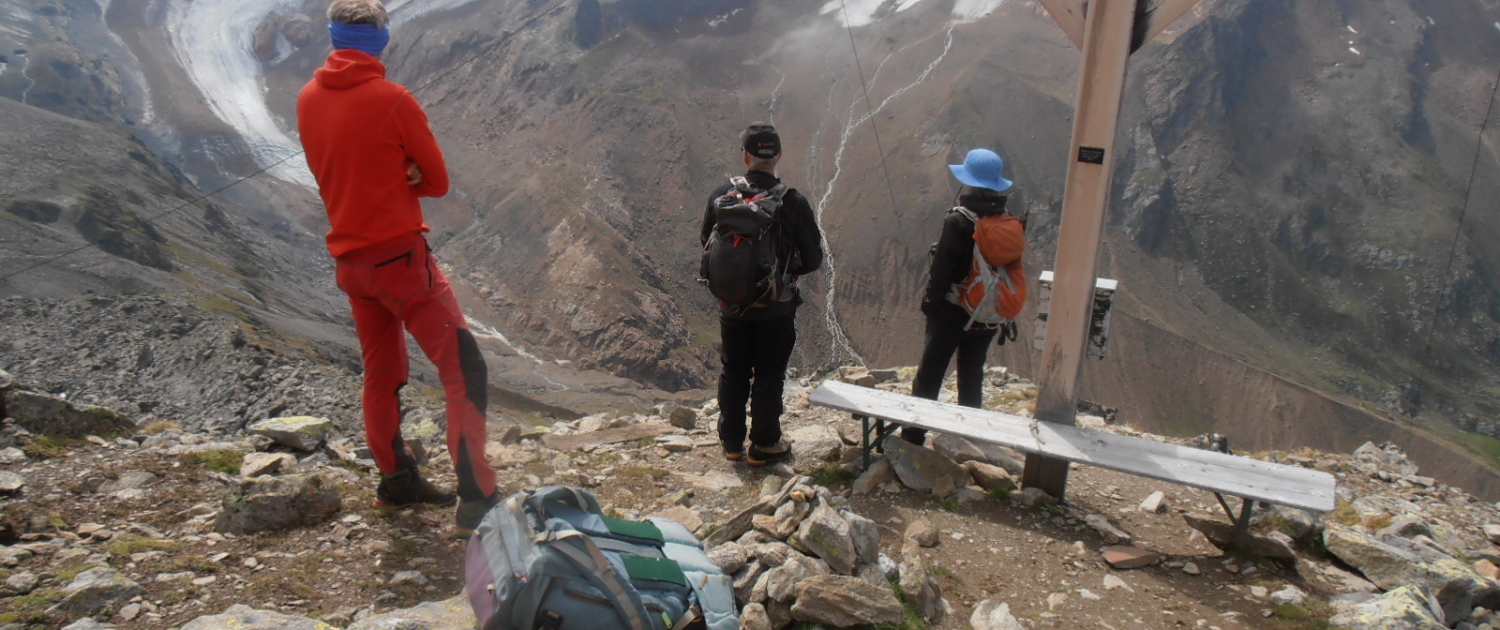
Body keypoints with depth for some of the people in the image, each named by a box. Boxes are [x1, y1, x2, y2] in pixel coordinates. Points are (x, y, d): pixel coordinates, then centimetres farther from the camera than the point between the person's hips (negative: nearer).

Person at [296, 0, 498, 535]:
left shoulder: (307, 100, 6)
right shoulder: (393, 100, -13)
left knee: (382, 374, 19)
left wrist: (395, 176, -1)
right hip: (400, 254, -7)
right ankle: (476, 502, -11)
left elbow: (340, 172, 13)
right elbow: (438, 182, -6)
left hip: (348, 258, 8)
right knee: (464, 370, -7)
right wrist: (407, 177, 6)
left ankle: (396, 481, 30)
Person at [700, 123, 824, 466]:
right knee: (769, 375, 12)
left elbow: (706, 244, 4)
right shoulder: (794, 202, -17)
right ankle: (764, 445, 21)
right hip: (776, 307, -2)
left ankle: (731, 441, 28)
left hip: (732, 304, 3)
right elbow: (813, 259, -8)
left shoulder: (721, 196, -9)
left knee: (733, 372, 18)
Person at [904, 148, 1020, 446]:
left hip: (951, 312, -5)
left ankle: (913, 438, 9)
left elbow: (941, 269, -19)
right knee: (972, 377, 18)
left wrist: (930, 303, -6)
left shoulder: (959, 222, -19)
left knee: (929, 376, 5)